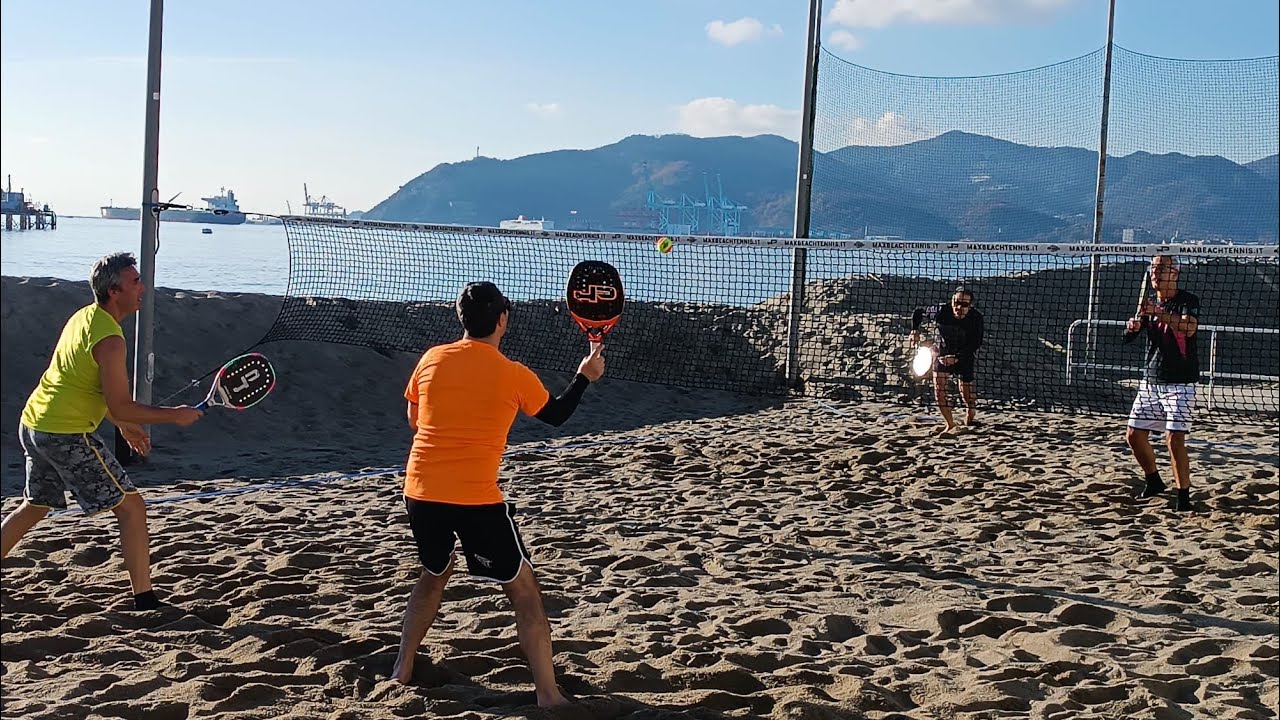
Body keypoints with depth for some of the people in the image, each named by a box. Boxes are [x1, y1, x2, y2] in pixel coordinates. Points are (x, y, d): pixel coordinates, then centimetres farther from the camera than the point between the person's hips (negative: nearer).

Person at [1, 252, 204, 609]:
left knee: (35, 506, 27)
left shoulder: (84, 316, 10)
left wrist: (125, 425, 25)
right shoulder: (109, 340, -19)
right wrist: (174, 416, -9)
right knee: (132, 508, -2)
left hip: (32, 424, 10)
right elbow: (121, 406, -19)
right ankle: (145, 599, -1)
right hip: (67, 436, -9)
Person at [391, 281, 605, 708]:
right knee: (524, 590, 7)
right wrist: (585, 377, 27)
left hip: (419, 493, 5)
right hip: (476, 500, -4)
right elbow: (556, 415, 13)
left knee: (433, 574, 30)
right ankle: (548, 694, 4)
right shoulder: (514, 376, -5)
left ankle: (403, 668, 34)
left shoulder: (431, 359, 4)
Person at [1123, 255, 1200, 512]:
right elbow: (1129, 337, 3)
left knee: (1174, 439, -14)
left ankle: (1184, 496, -3)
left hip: (1180, 384, -6)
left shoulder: (1188, 301, -6)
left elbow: (1189, 327, -27)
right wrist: (1132, 326, -20)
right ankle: (1154, 481, 29)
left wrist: (1160, 313, -40)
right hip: (1150, 382, 6)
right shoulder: (1149, 304, 11)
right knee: (1134, 435, 6)